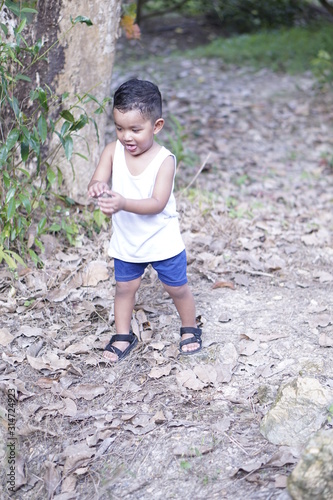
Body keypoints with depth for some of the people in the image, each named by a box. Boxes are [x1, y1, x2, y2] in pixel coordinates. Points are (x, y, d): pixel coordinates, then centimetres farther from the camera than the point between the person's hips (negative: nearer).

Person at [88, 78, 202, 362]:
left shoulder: (164, 160, -23)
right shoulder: (113, 152, -12)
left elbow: (157, 203, -30)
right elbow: (97, 182, -20)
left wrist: (123, 203, -45)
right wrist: (97, 188, -46)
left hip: (163, 241, -3)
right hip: (126, 241, 3)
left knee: (177, 288, 14)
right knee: (124, 287, 14)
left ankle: (190, 328, 38)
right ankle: (123, 336, 33)